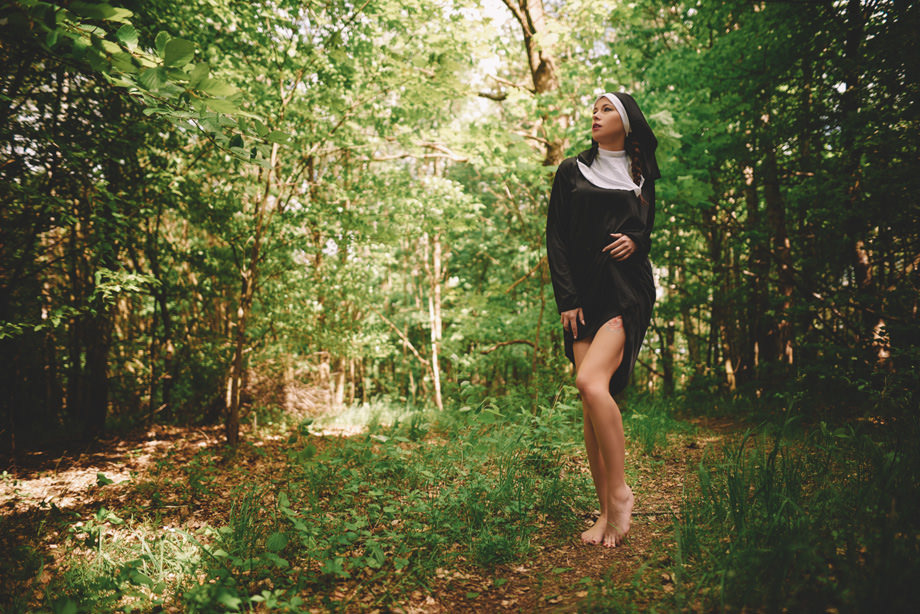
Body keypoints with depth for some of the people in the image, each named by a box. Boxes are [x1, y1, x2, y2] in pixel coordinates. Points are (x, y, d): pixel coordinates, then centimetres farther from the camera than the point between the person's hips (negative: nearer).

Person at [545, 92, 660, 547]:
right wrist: (566, 299, -5)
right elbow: (555, 238, 6)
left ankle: (620, 492, -10)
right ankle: (607, 511, 4)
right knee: (590, 402, -4)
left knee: (592, 381, -24)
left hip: (627, 291, -2)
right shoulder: (571, 171, 13)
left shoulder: (640, 176, 15)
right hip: (584, 292, 2)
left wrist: (636, 241, -3)